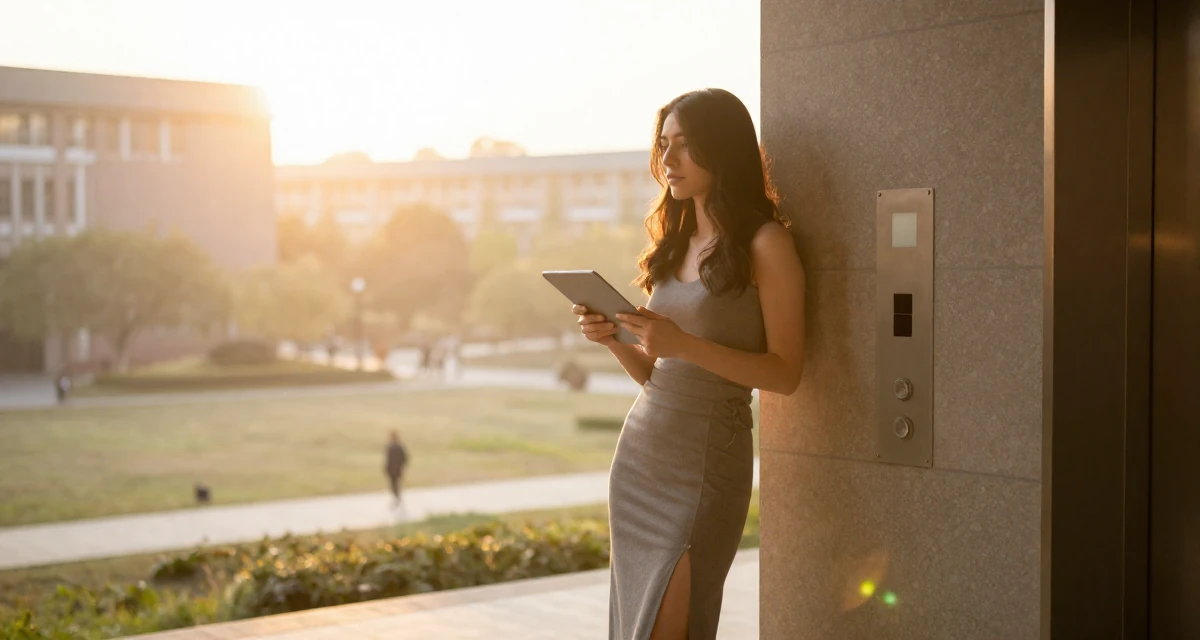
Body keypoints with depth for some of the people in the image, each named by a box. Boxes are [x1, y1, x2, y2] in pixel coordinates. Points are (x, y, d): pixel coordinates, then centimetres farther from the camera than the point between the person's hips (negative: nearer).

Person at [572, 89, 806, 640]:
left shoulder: (765, 243, -6)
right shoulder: (675, 243, 14)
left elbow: (785, 373, -11)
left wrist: (685, 343, -20)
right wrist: (614, 339, -3)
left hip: (707, 455, -7)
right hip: (639, 451, 7)